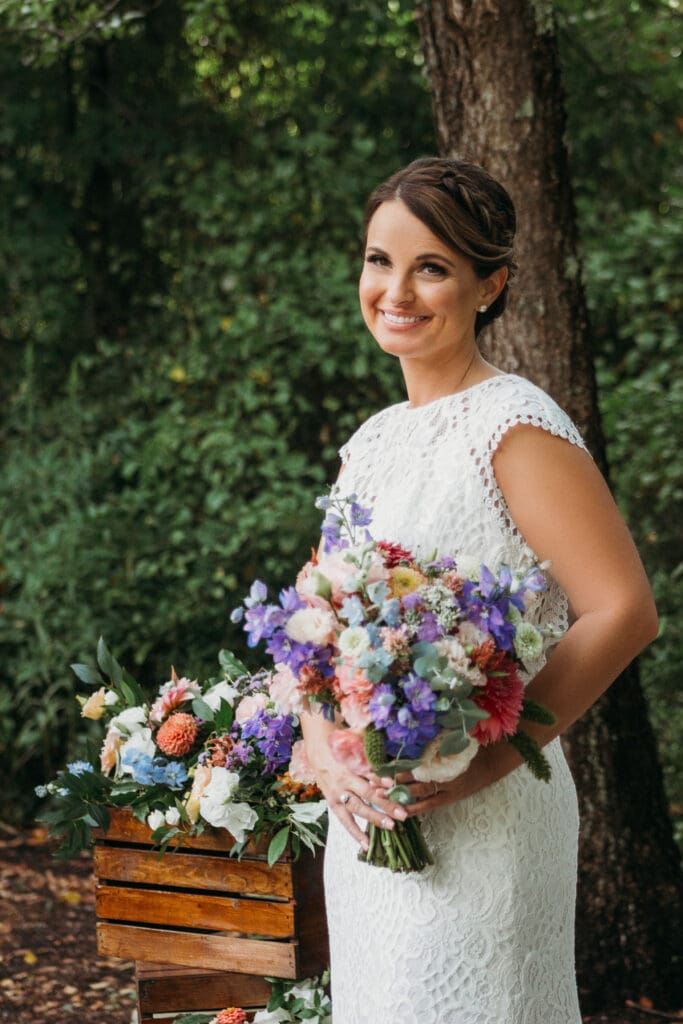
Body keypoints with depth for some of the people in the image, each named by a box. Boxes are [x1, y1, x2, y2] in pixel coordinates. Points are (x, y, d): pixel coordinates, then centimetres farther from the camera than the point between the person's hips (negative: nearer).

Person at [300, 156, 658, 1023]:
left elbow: (624, 612, -19)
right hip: (367, 820, 7)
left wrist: (491, 759, -21)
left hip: (479, 823, -7)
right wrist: (321, 746, -7)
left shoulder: (515, 428, -13)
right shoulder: (372, 442, 11)